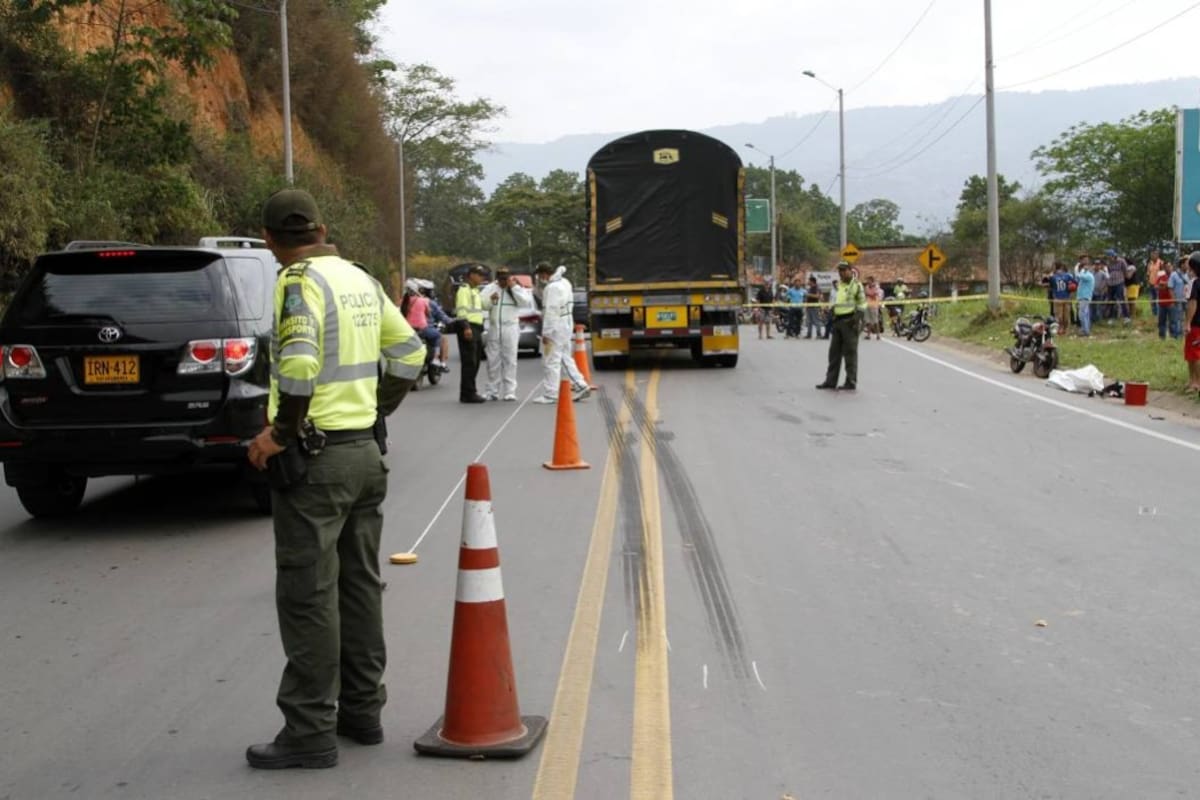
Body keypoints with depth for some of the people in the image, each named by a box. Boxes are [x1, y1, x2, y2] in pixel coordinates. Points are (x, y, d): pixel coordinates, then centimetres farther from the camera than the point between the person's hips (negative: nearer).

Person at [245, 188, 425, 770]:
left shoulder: (301, 280, -12)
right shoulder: (360, 279, 12)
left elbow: (300, 361, -28)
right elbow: (410, 351, 17)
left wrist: (280, 432, -18)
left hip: (314, 458, -8)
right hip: (364, 450, 8)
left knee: (307, 597, -2)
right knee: (359, 585, 15)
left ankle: (310, 732, 3)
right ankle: (363, 710, 24)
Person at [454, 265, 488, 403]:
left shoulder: (475, 291, 24)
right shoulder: (464, 289, -8)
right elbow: (462, 309, -19)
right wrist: (466, 327, -28)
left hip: (477, 329, 10)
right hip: (468, 328, -10)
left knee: (474, 363, 13)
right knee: (469, 363, -10)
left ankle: (470, 392, 20)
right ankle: (468, 394, -10)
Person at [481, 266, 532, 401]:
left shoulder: (517, 288, 5)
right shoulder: (490, 288, 8)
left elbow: (526, 302, -12)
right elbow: (481, 304, 0)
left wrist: (514, 287, -14)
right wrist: (490, 299, -18)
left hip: (510, 328, -2)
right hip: (494, 328, 2)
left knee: (510, 360, -3)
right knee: (493, 360, 3)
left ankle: (510, 391, -1)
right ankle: (492, 391, 9)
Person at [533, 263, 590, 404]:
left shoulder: (552, 288, -18)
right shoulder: (564, 282, 11)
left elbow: (551, 312, -22)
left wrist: (546, 333, -20)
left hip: (556, 327, -10)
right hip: (566, 324, 10)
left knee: (551, 361, -5)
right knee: (565, 358, 17)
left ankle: (550, 395, -3)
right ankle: (580, 386, 14)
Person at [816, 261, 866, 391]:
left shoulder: (856, 285, -5)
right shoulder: (838, 285, 16)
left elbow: (862, 304, -7)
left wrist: (857, 317, -16)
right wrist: (831, 310, 13)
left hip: (849, 321, -8)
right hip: (837, 321, 8)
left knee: (850, 352, -4)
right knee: (834, 351, 9)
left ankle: (851, 382, 0)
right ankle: (830, 381, 15)